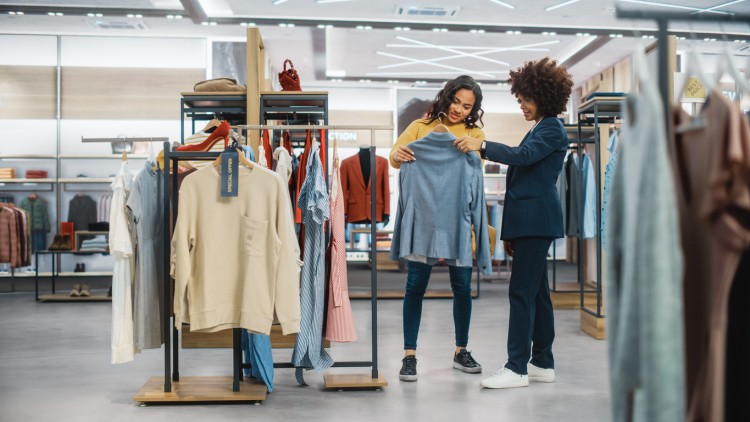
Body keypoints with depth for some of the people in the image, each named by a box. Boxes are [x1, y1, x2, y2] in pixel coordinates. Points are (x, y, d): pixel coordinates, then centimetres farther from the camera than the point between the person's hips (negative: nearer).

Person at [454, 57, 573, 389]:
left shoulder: (552, 128, -6)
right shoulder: (539, 129, 23)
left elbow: (523, 156, -23)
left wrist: (481, 146, -23)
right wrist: (510, 231, 21)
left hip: (536, 220, -10)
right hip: (529, 221, 10)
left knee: (522, 292, -10)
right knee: (536, 291, 11)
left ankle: (516, 368, -7)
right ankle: (542, 363, 18)